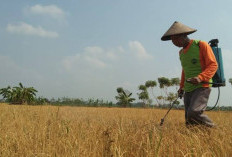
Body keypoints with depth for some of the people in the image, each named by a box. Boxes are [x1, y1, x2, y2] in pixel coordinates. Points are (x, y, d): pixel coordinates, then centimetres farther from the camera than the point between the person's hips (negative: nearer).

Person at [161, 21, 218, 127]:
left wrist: (200, 77, -24)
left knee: (194, 113, -26)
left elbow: (213, 65, -10)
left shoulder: (201, 45, -4)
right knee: (189, 123, 2)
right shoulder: (181, 52, 17)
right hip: (188, 90, 7)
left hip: (202, 87, -7)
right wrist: (181, 86, 25)